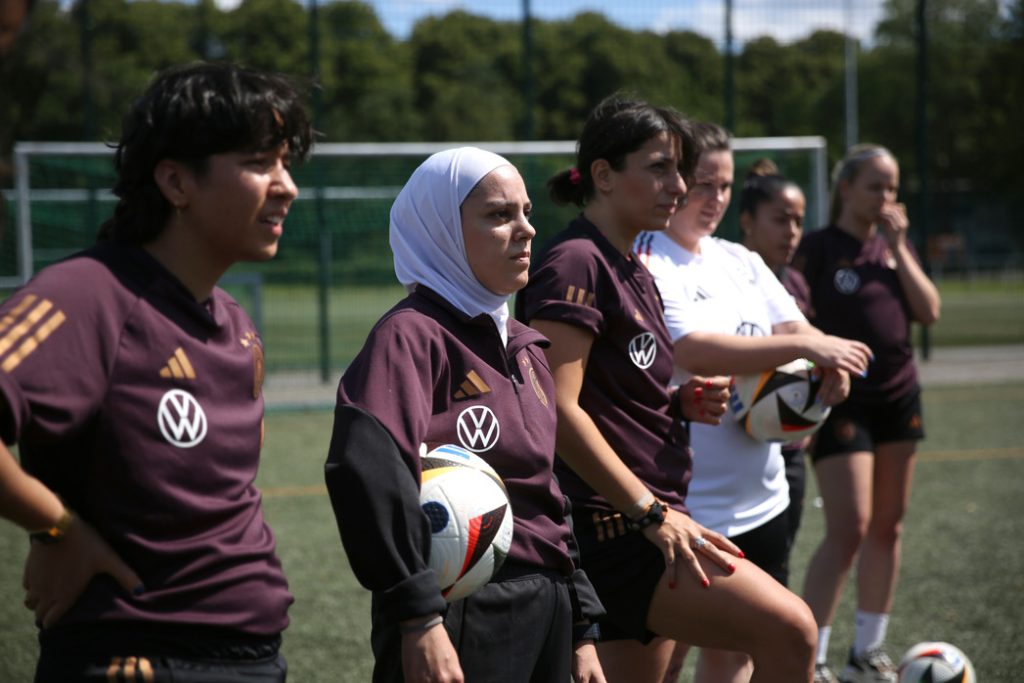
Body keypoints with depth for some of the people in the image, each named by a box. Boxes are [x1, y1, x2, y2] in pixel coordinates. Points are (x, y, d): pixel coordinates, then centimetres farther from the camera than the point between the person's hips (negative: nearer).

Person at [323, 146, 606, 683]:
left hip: (543, 617, 8)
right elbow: (365, 471, -26)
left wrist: (580, 627, 21)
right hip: (460, 624, -8)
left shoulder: (525, 348, 16)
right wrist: (417, 615, -28)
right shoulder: (413, 335, -11)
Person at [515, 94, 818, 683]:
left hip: (646, 516, 10)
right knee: (788, 629, -20)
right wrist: (651, 513, -21)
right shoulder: (575, 265, -11)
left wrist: (684, 403, 6)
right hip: (610, 522, -10)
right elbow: (556, 409, -20)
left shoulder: (636, 274, 18)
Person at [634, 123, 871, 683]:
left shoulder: (741, 262, 13)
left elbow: (793, 327, 8)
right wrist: (803, 347, -26)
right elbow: (693, 349, -24)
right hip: (685, 505, -7)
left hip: (759, 496, 8)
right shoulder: (645, 263, -12)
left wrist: (830, 364, -16)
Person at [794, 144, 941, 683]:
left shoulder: (895, 243, 11)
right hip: (843, 401, -6)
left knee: (887, 527, 9)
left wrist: (899, 248, -6)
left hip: (899, 396, 6)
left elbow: (929, 311, 1)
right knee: (849, 529, -13)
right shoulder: (819, 248, -7)